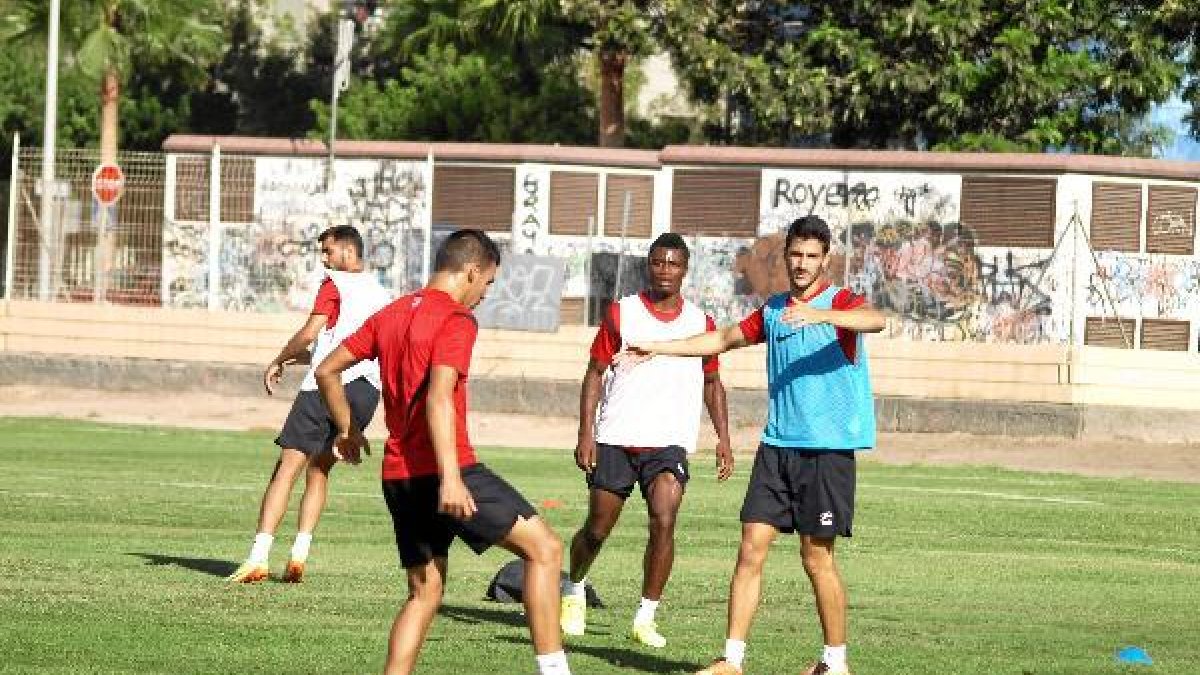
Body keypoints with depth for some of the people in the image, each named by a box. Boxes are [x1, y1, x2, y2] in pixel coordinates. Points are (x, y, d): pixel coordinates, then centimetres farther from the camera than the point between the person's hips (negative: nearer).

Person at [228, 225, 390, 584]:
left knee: (287, 469, -7)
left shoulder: (335, 284, 1)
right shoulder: (382, 295, 21)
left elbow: (310, 332, -10)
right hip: (367, 392, 6)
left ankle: (258, 557, -16)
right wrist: (303, 357, 28)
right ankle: (299, 553, 4)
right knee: (319, 471, 17)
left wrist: (278, 362, 4)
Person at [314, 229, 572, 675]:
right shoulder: (457, 322, -9)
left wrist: (348, 430, 34)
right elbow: (438, 399, -22)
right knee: (544, 547, -4)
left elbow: (327, 371, 21)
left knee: (425, 593, 15)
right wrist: (450, 480, -29)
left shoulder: (389, 315, 15)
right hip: (443, 471, -8)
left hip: (398, 476, 8)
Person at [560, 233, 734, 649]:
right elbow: (595, 372, 1)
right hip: (615, 441, -1)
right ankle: (575, 591, 35)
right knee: (597, 529, 5)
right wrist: (586, 433, -8)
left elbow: (711, 383, 17)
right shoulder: (621, 313, 1)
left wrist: (723, 438, 7)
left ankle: (646, 618, -11)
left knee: (664, 520, -20)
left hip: (669, 442, 1)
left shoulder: (700, 322, 7)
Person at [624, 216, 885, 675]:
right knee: (751, 550, -1)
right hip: (777, 446, 6)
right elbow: (725, 339, 29)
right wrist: (658, 349, 27)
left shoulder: (839, 302, -5)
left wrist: (819, 315, -45)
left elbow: (875, 320, -28)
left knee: (817, 558, -2)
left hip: (827, 449, -5)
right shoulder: (773, 309, 15)